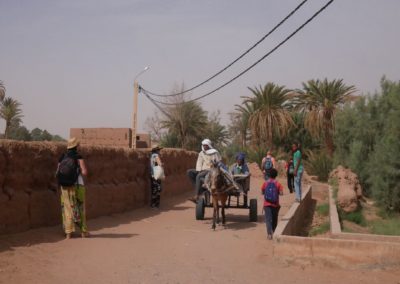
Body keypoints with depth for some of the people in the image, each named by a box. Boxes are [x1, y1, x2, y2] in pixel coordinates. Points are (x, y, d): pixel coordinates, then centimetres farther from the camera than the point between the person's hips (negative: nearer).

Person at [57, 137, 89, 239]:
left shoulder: (62, 158, 3)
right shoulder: (78, 157, -9)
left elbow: (57, 173, 3)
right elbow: (84, 172, -17)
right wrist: (80, 171, 5)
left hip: (65, 187, 3)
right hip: (77, 186, -3)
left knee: (67, 209, 9)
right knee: (80, 209, 9)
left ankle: (68, 233, 6)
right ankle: (83, 231, 15)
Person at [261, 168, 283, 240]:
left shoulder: (265, 183, -1)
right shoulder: (277, 183, -5)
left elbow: (262, 192, 5)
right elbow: (281, 193, -9)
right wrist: (277, 192, 9)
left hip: (267, 204, 0)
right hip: (275, 204, 0)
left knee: (268, 219, -3)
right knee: (274, 219, 16)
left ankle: (269, 233, -19)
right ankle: (273, 232, 26)